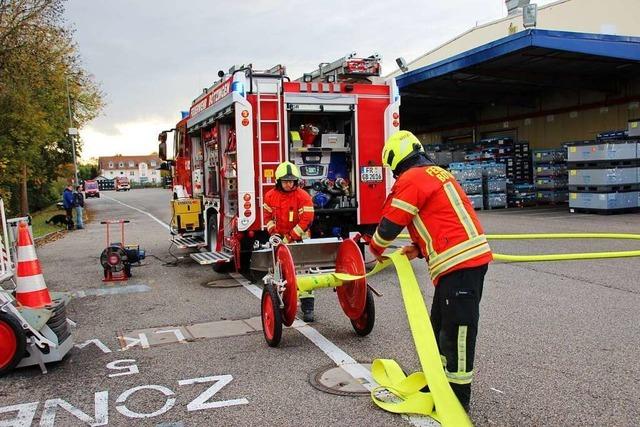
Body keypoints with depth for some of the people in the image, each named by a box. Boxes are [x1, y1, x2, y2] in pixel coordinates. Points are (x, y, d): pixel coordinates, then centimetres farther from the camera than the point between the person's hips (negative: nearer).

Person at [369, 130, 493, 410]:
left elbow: (390, 224, -7)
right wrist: (420, 248, 14)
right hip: (466, 258, 10)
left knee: (456, 331, -1)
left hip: (460, 263, -10)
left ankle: (458, 398, 9)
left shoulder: (411, 178, -8)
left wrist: (376, 248, 13)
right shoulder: (435, 173, 21)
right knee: (440, 325, 21)